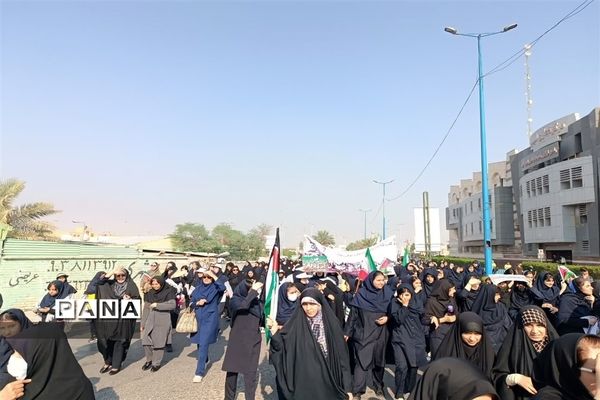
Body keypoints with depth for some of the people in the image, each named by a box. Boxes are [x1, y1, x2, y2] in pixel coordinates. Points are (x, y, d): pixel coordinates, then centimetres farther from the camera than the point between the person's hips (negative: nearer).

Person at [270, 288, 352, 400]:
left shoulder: (331, 324, -6)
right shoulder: (295, 324, -3)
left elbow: (342, 356, -3)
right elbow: (282, 349, -5)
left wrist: (347, 386, -4)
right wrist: (275, 333, -22)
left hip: (327, 385, 0)